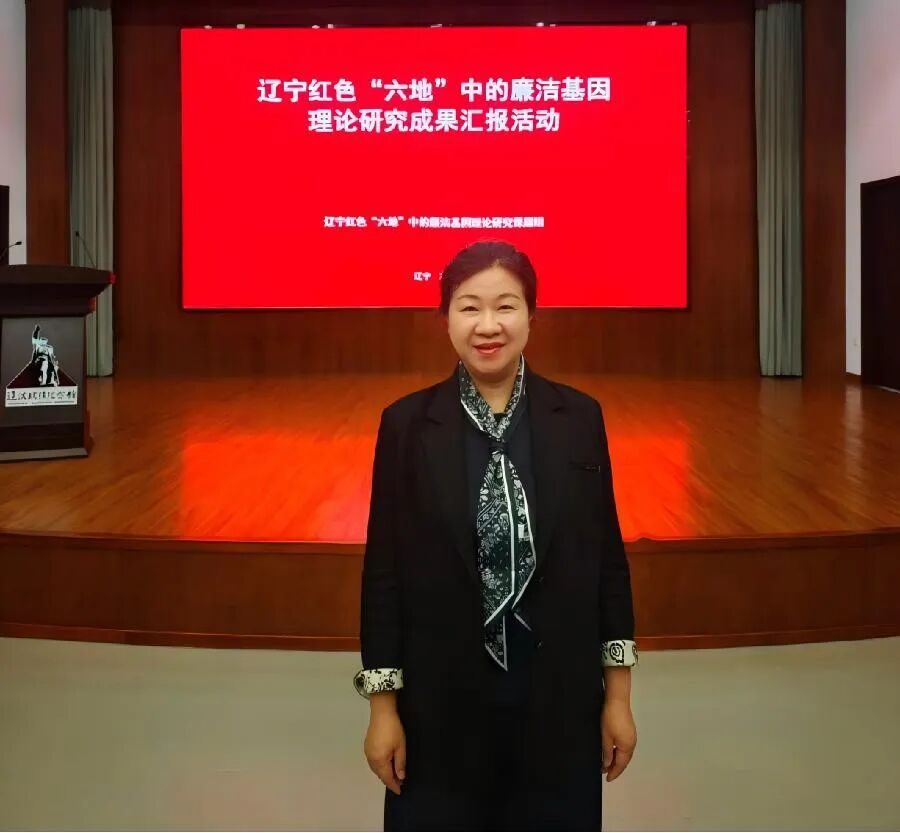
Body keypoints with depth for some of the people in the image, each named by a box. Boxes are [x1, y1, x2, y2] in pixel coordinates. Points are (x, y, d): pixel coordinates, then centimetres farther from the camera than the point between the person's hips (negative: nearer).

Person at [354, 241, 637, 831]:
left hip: (558, 698, 1)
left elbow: (607, 556, 2)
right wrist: (383, 707, -3)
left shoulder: (579, 418, -1)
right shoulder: (407, 424, -4)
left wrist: (619, 697, 2)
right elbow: (384, 567, -2)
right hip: (441, 702, -1)